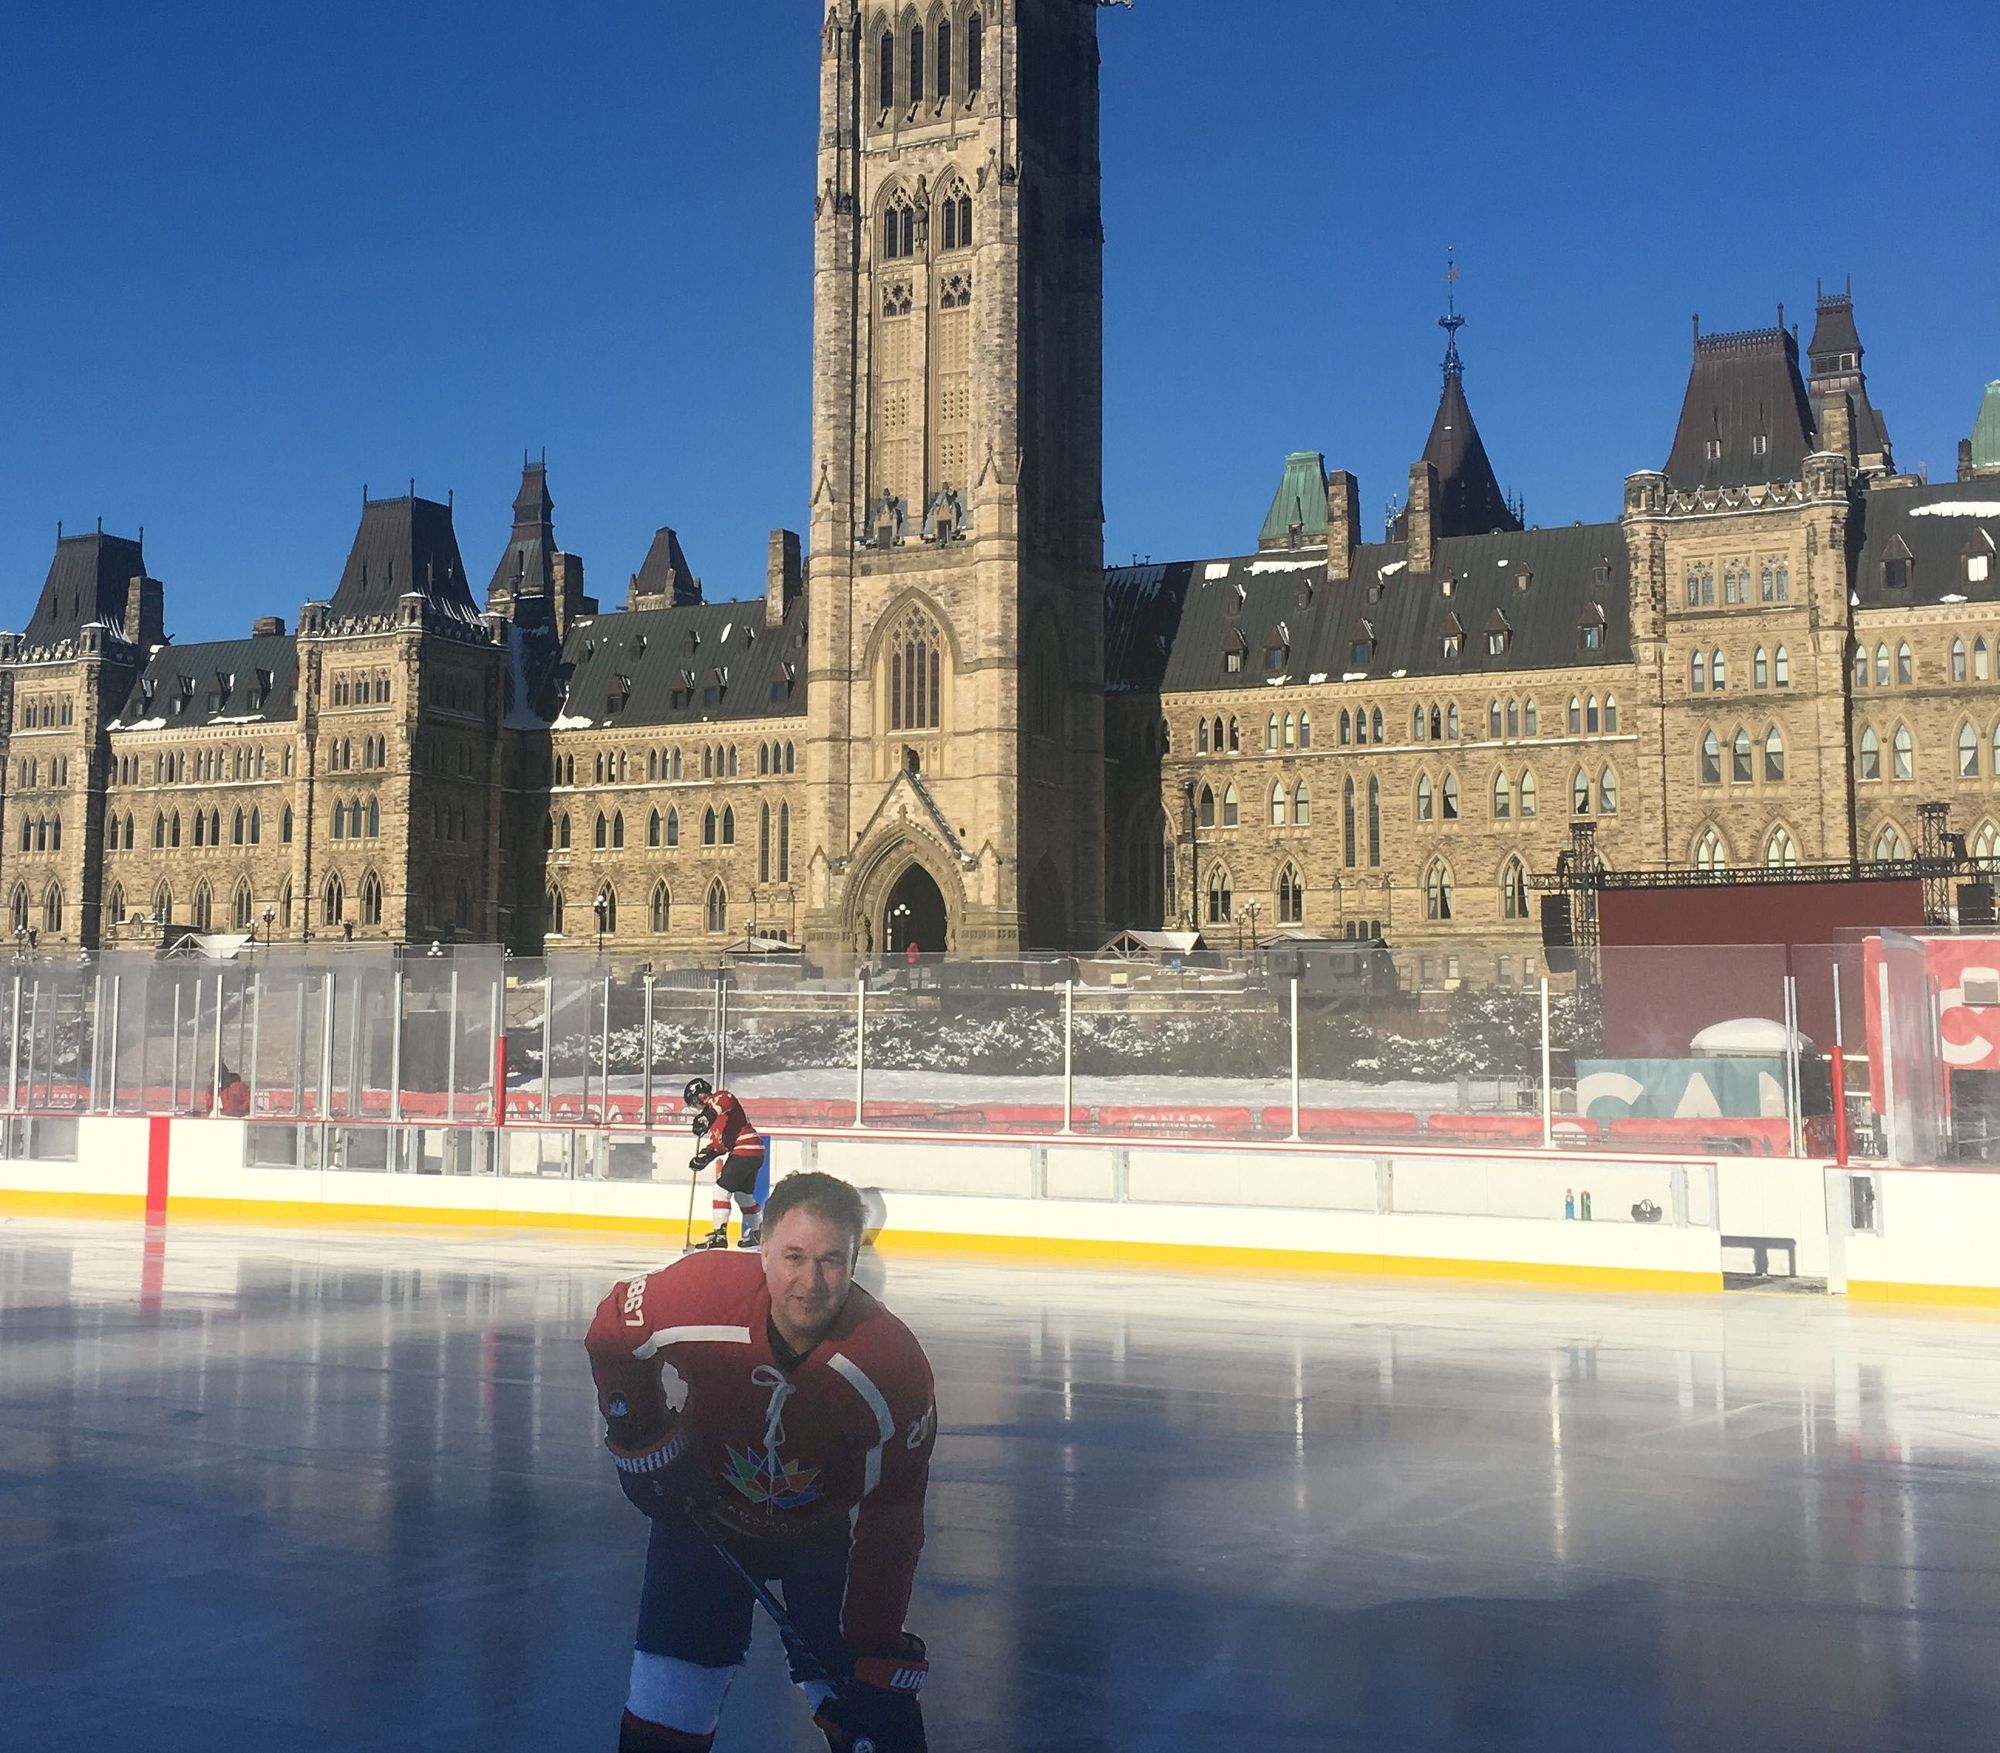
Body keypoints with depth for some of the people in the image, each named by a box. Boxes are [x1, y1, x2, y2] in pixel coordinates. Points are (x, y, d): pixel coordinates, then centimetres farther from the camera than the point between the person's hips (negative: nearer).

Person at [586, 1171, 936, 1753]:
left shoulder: (895, 1367, -31)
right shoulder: (697, 1294, -30)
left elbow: (887, 1520, -23)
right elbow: (612, 1333, -6)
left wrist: (873, 1655, -22)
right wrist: (641, 1437, -6)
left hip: (828, 1530, -1)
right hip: (706, 1508, 1)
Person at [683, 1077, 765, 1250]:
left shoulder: (718, 1098, -5)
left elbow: (727, 1100, -32)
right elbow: (718, 1144, 20)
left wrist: (708, 1116, -41)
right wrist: (704, 1156, 8)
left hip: (745, 1150, -10)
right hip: (754, 1151, 10)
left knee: (722, 1189, -8)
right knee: (743, 1194, 19)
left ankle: (719, 1234, -9)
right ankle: (758, 1233, 28)